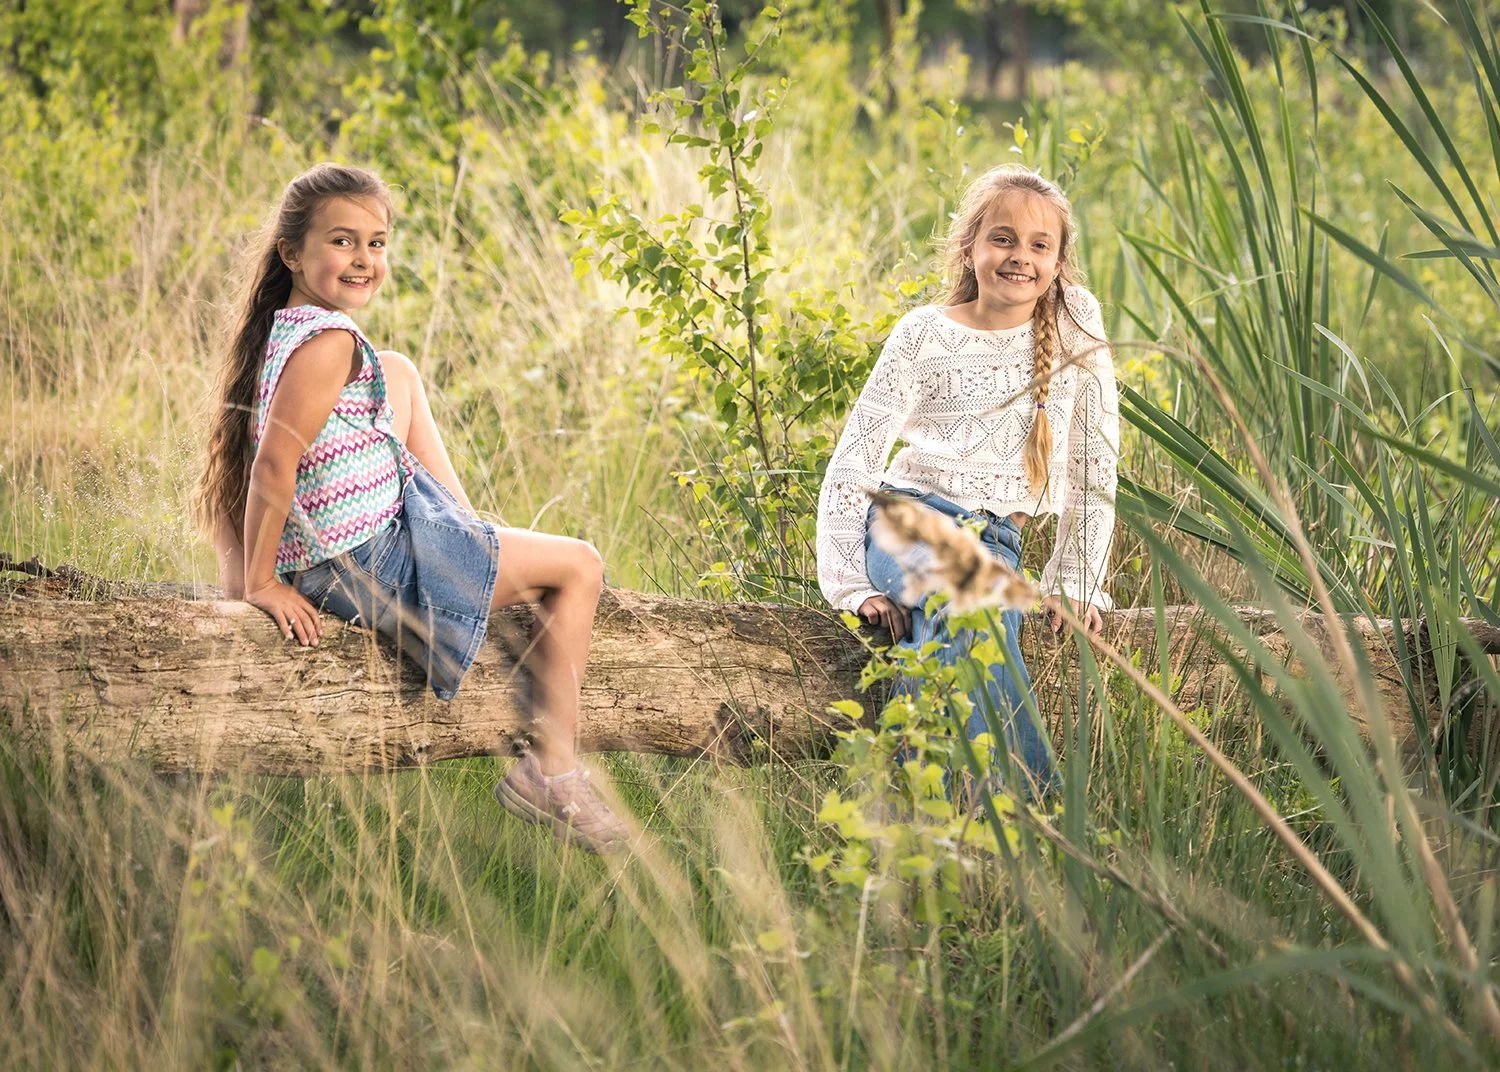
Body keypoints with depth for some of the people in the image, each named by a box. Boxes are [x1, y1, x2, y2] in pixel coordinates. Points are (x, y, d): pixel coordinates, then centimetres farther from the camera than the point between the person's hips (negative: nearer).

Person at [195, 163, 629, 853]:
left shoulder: (281, 331, 6)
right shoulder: (330, 342, -22)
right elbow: (274, 464, -27)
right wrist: (262, 584, -21)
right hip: (369, 566, -10)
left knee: (400, 375, 32)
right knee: (579, 568, 2)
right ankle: (552, 770, 3)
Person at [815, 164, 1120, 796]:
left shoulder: (1075, 323, 6)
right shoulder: (923, 335, 2)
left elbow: (1095, 465, 10)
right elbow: (850, 466, 3)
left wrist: (1072, 583, 4)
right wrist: (852, 585, -7)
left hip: (996, 541, 2)